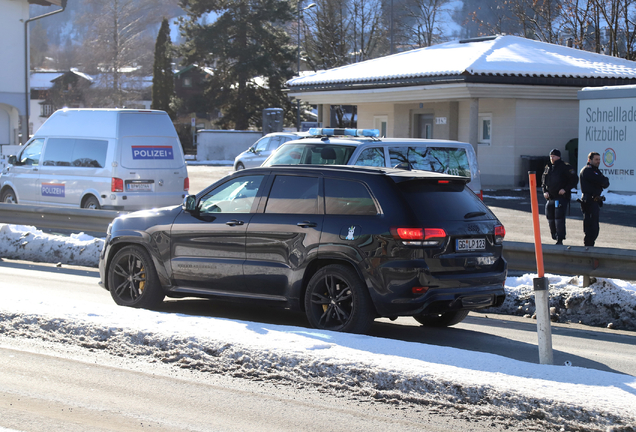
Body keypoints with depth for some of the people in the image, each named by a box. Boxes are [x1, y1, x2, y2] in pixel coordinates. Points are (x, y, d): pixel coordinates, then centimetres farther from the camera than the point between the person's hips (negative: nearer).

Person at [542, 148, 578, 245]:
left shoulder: (565, 167, -5)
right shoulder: (548, 168, 15)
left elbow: (574, 179, -6)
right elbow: (544, 181, 24)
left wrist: (565, 189, -14)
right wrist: (545, 191, 7)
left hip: (561, 197, -7)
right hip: (550, 198, 7)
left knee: (559, 218, -14)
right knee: (550, 218, 8)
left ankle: (560, 240, -13)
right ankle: (554, 237, 22)